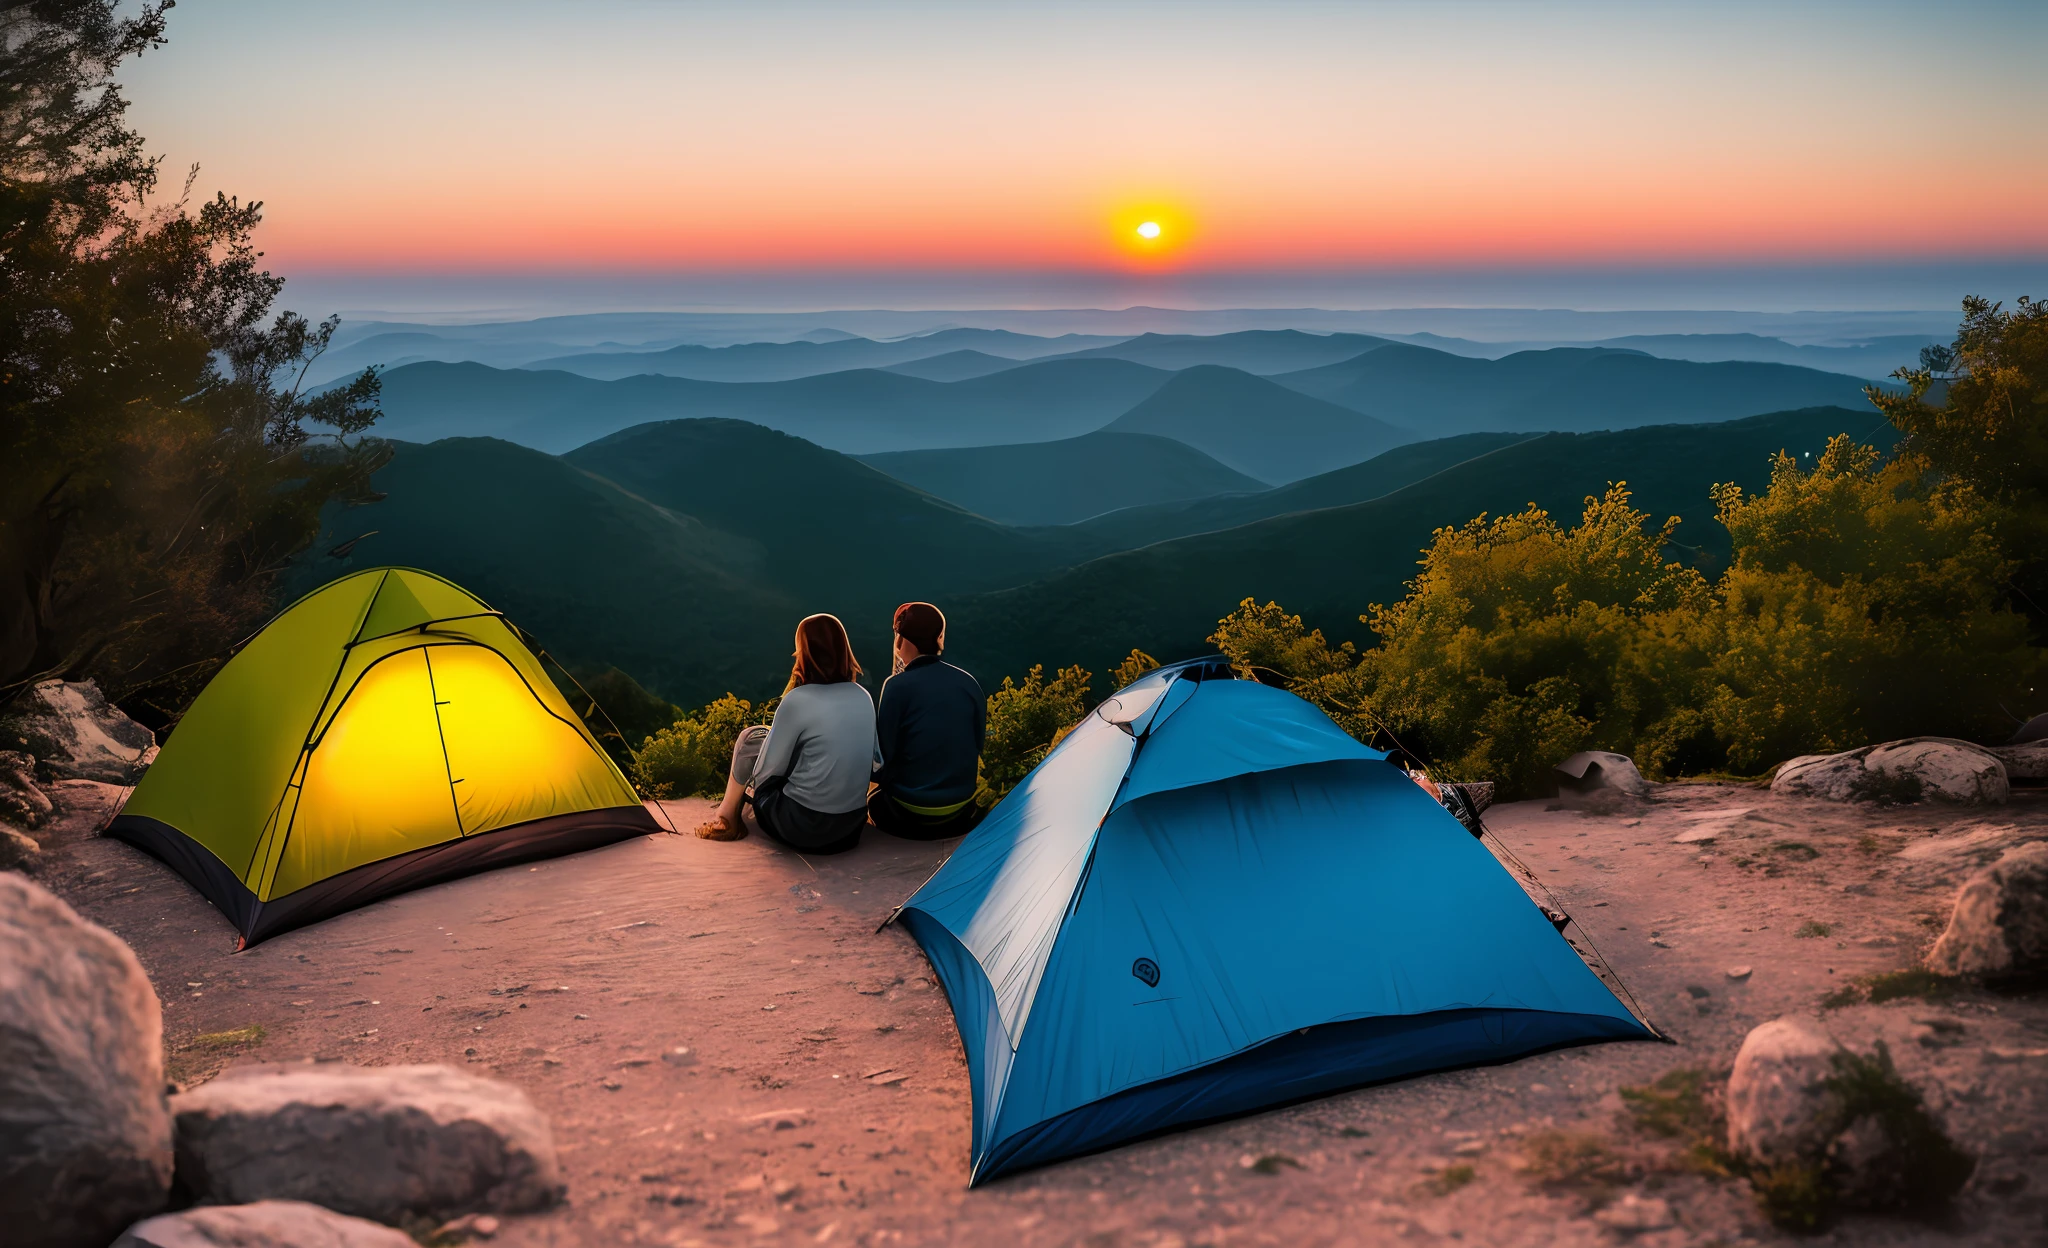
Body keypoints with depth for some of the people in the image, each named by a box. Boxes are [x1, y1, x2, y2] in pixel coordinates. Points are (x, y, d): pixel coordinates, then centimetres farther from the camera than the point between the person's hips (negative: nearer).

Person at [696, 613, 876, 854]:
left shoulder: (798, 701, -16)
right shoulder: (864, 697, 1)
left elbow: (765, 772, -8)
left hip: (803, 827, -6)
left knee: (751, 737, 16)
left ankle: (728, 814, 35)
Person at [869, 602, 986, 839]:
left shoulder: (897, 686, -15)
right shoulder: (968, 682, -2)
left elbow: (883, 755, -12)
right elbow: (977, 746, 6)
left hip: (910, 812, -4)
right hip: (962, 808, 4)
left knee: (873, 800, 28)